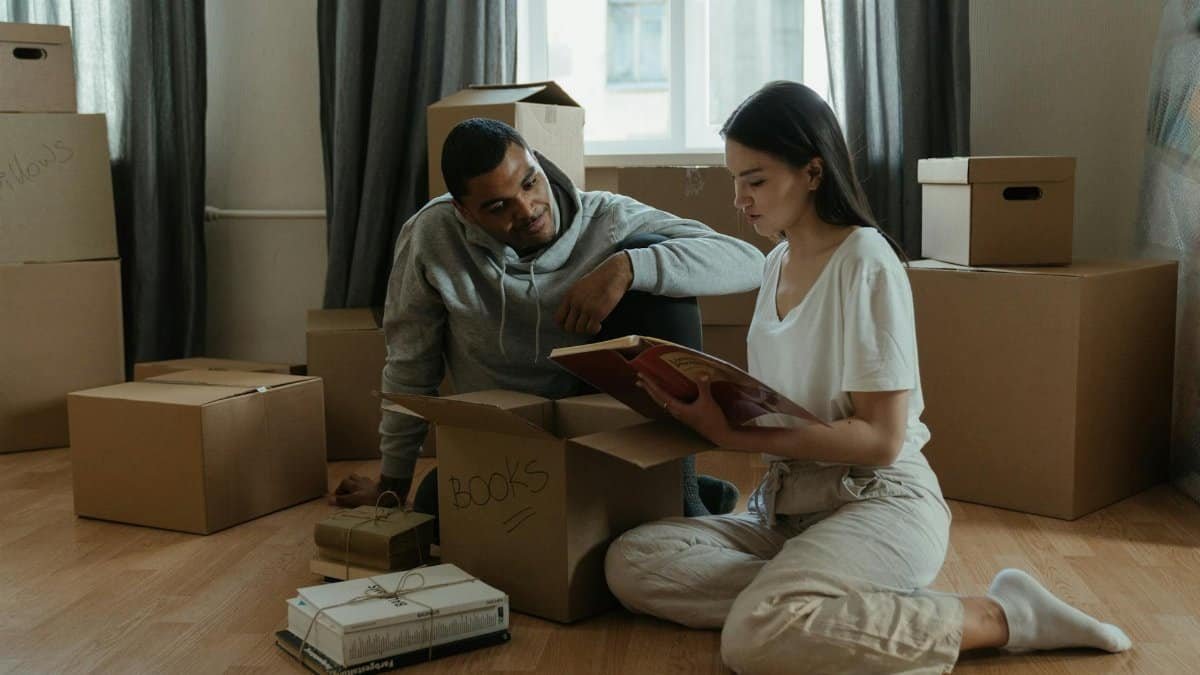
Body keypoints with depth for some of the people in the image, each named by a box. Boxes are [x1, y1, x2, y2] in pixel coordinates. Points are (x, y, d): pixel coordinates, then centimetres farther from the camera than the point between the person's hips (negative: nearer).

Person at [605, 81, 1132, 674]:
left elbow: (880, 439, -16)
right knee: (629, 561, -14)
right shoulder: (778, 262, 14)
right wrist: (705, 399, -2)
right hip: (789, 508, 8)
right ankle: (876, 608, -14)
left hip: (880, 503, -8)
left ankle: (997, 616, -14)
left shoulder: (865, 263, -11)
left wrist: (735, 436, -22)